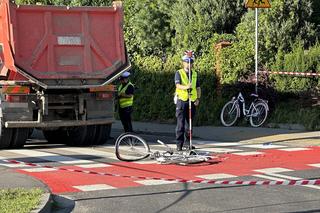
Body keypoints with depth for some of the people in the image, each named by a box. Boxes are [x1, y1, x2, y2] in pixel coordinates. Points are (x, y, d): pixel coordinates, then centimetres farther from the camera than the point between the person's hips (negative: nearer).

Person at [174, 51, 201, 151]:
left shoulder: (195, 74, 14)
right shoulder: (179, 73, 1)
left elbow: (198, 88, 16)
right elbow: (178, 85, -13)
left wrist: (198, 98, 3)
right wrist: (186, 87, -32)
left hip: (192, 101, 4)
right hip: (181, 100, -4)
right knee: (180, 124, -6)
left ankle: (188, 142, 22)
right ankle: (179, 144, -3)